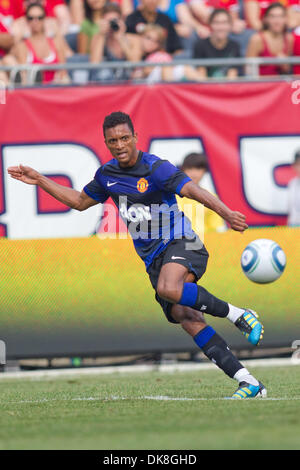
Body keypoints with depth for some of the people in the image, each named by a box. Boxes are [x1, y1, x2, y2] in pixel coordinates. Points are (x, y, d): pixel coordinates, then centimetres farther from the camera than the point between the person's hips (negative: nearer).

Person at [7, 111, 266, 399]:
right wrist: (39, 180, 22)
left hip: (180, 243, -6)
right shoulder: (106, 174, 9)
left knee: (168, 289, -39)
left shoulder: (156, 169, -13)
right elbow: (80, 201, 26)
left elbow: (192, 190, -27)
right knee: (187, 319, -15)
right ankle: (249, 384, -19)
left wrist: (225, 212, -43)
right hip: (154, 260, 6)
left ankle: (238, 316, -22)